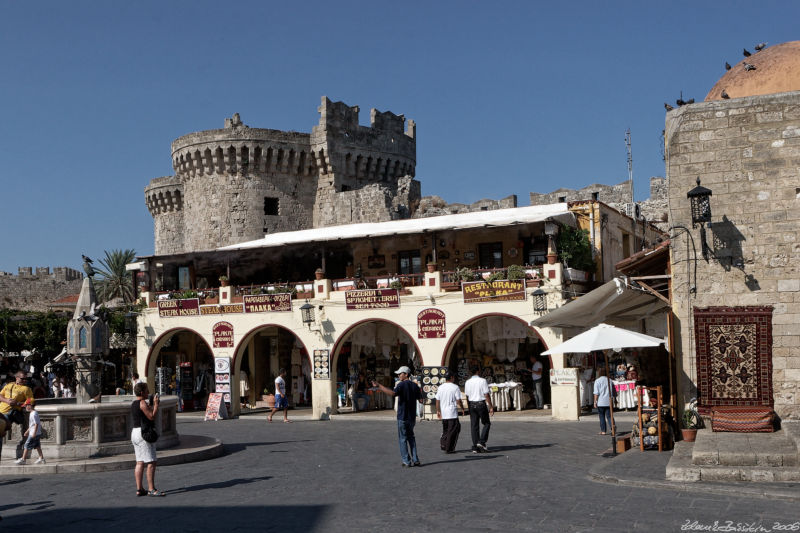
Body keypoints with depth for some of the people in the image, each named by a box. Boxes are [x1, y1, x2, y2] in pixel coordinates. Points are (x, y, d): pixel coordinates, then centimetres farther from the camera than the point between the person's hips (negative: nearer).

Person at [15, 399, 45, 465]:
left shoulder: (34, 414, -18)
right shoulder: (32, 413, 15)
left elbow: (36, 424, -22)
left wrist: (34, 433, -24)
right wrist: (27, 431, 28)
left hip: (34, 434, -10)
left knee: (27, 445, -3)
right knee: (37, 446, 12)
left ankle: (23, 459, 2)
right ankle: (41, 458, 14)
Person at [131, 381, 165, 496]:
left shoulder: (133, 403, 14)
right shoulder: (142, 403, -14)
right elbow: (152, 417, -20)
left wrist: (152, 404, 17)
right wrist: (156, 404, -11)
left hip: (134, 432, 10)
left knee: (140, 463, 10)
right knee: (151, 462, -7)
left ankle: (139, 489, 10)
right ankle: (151, 489, -8)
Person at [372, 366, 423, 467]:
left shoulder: (401, 385, -12)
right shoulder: (414, 386, 7)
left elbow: (393, 393, -31)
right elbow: (420, 400, 7)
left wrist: (379, 386, -32)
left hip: (402, 417, -6)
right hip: (412, 417, 6)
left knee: (402, 439, 3)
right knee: (411, 437, 17)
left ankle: (407, 461, 1)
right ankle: (415, 460, 12)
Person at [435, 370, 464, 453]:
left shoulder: (440, 387, 5)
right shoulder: (455, 387, -10)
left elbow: (437, 400, 8)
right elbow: (458, 401, -10)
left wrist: (438, 411, 18)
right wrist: (462, 408, 6)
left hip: (443, 413, 5)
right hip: (452, 413, -5)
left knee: (445, 429, 19)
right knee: (452, 430, 3)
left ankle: (443, 443, 5)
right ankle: (449, 448, 3)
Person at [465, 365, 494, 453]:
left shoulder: (467, 382, 5)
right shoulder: (482, 381, -9)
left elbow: (467, 396, 7)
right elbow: (486, 395, -11)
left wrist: (469, 407, 16)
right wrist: (491, 407, -6)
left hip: (472, 404, 4)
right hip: (481, 403, -4)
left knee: (474, 426, 6)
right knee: (486, 423, 10)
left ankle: (475, 447, 5)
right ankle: (481, 442, -4)